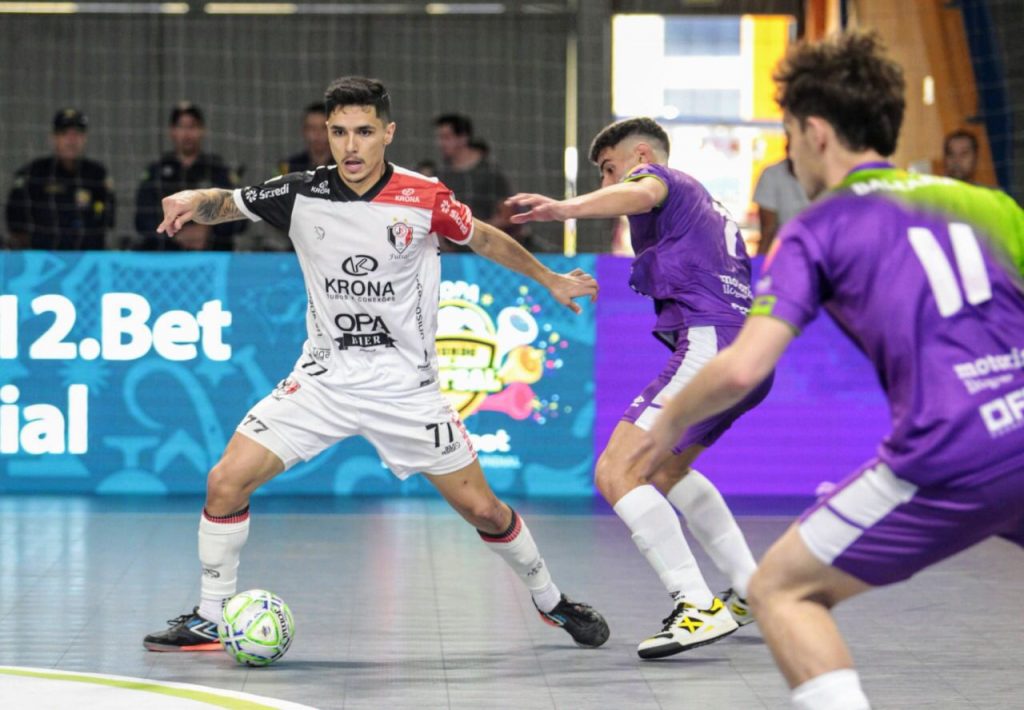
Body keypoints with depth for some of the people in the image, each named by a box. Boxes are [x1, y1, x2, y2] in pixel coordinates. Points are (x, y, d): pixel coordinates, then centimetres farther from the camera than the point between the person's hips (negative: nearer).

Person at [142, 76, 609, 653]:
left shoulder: (425, 198, -10)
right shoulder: (302, 194, -7)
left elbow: (484, 238, 8)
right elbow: (225, 204, 5)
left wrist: (550, 281, 18)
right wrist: (193, 200, -18)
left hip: (406, 383, -1)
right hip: (324, 377, 1)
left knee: (482, 508, 0)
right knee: (227, 482, -12)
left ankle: (551, 601, 26)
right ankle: (210, 620, 4)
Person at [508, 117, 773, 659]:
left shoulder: (659, 177, 4)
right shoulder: (703, 203, 32)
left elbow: (642, 194, -23)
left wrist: (566, 208, -40)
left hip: (710, 344, -10)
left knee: (616, 472, -15)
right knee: (666, 470, 29)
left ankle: (698, 608, -24)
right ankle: (751, 589, 28)